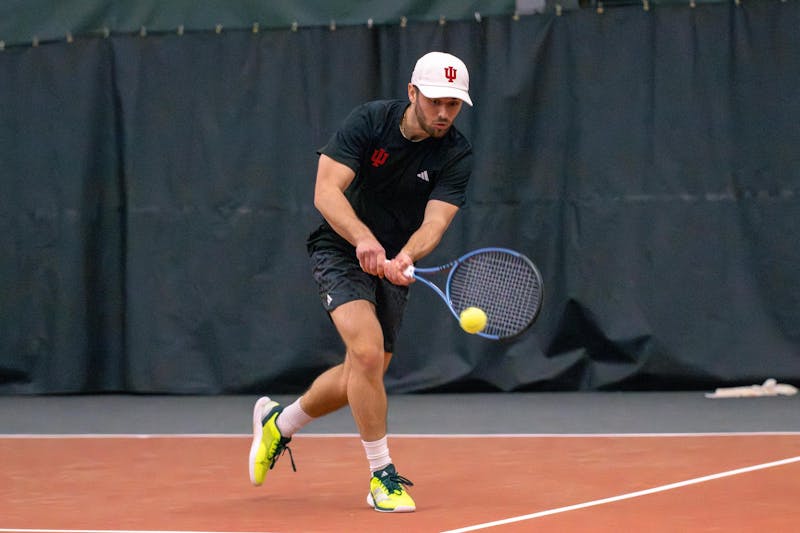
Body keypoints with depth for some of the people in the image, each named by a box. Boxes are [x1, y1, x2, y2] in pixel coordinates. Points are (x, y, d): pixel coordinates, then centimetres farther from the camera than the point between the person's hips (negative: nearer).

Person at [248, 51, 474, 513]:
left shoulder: (457, 155, -13)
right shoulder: (369, 121, -18)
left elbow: (435, 222, -23)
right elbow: (326, 191, -25)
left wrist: (407, 256, -45)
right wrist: (364, 239, -42)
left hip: (395, 264, 4)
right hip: (341, 249, -4)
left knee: (361, 378, 11)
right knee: (367, 350, -26)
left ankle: (278, 423, 39)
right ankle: (382, 474, -14)